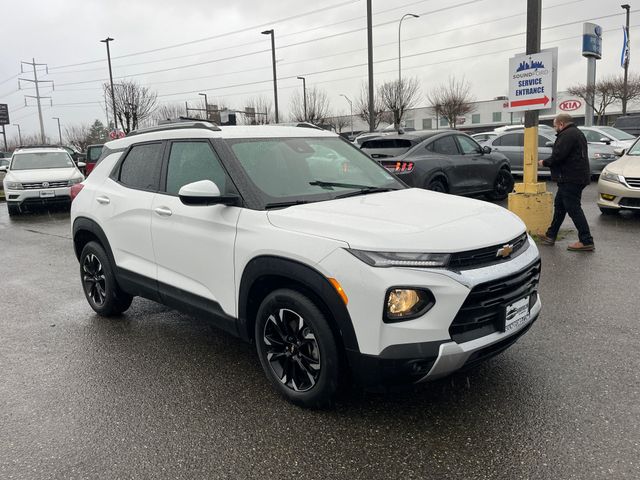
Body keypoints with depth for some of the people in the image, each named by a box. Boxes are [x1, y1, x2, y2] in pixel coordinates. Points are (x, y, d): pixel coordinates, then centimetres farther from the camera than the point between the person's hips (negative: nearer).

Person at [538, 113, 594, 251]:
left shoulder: (567, 135, -16)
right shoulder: (576, 133, 20)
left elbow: (558, 156, -22)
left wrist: (544, 163, -5)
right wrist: (548, 162, 16)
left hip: (571, 180, -11)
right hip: (574, 177, 11)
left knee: (573, 209, -9)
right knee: (559, 206, 18)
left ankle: (586, 242, -7)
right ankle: (550, 236, 26)